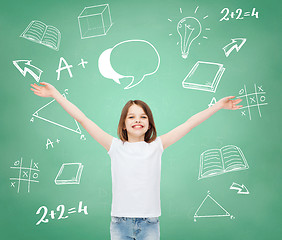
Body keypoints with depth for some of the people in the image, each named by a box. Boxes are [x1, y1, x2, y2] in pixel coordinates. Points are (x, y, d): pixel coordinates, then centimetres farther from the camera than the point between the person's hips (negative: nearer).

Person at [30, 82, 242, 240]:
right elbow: (82, 119, 1)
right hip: (120, 222, 0)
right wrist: (56, 95, 1)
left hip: (149, 223, 0)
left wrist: (219, 105, 4)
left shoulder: (156, 146, 2)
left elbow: (190, 123, 3)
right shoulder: (115, 147, 2)